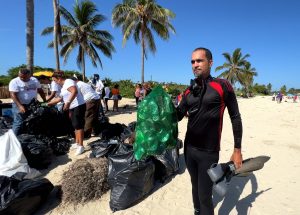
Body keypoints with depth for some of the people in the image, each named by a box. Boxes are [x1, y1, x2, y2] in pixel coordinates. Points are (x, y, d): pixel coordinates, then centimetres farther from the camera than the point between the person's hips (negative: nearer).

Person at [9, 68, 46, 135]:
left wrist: (45, 101, 7)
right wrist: (20, 106, -29)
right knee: (18, 123, -8)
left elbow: (40, 91, 12)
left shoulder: (34, 80, 3)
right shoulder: (14, 82, -11)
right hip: (20, 105, -5)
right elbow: (13, 95, -18)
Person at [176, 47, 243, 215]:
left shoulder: (222, 86, -10)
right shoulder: (189, 91, 4)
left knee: (205, 196, 3)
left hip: (209, 152, -5)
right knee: (195, 187, 23)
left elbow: (235, 118, -5)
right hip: (189, 149, 5)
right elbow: (177, 115, 5)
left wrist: (237, 150, -4)